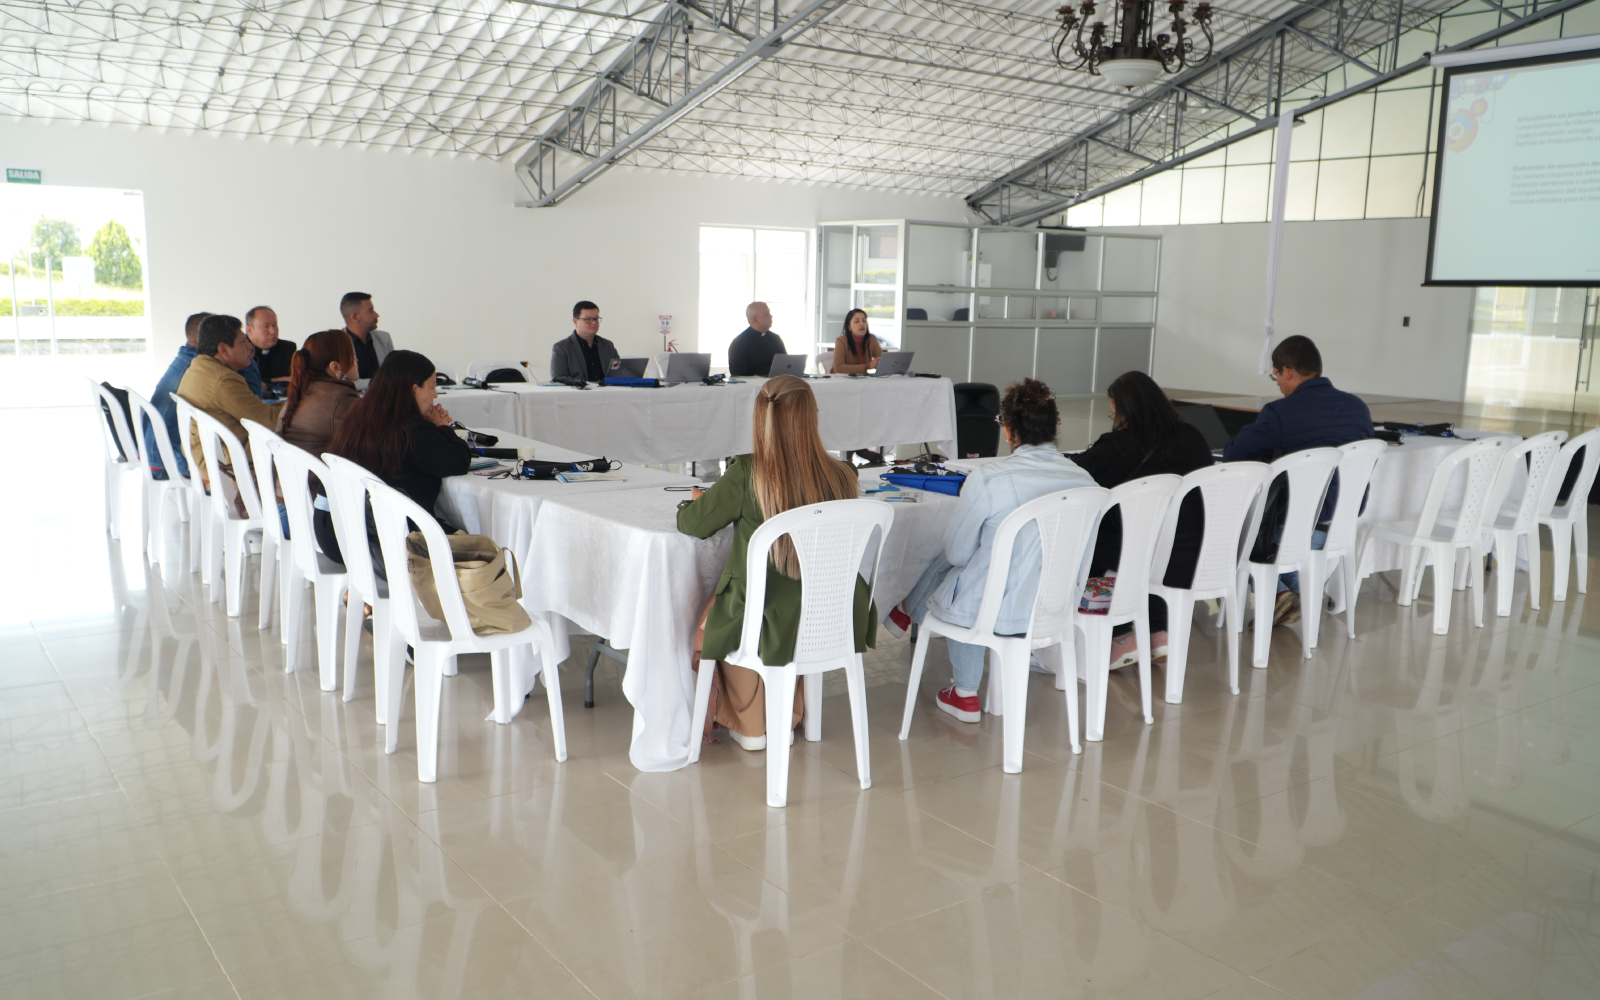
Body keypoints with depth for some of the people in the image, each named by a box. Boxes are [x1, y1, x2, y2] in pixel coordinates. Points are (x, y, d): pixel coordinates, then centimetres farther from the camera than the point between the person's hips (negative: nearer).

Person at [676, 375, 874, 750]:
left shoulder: (746, 474, -21)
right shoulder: (841, 476, -10)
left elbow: (692, 525, -8)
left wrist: (695, 501, 17)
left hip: (773, 627, -3)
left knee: (711, 614, 30)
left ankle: (751, 726, 44)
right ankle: (786, 717, 44)